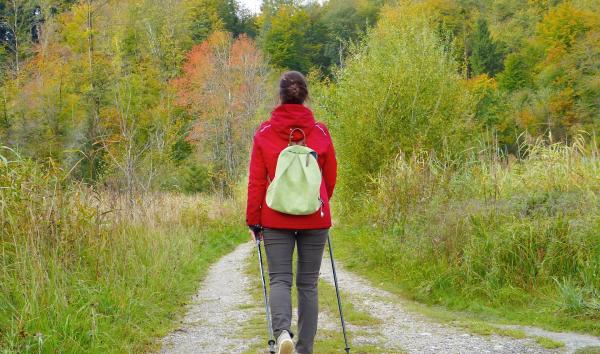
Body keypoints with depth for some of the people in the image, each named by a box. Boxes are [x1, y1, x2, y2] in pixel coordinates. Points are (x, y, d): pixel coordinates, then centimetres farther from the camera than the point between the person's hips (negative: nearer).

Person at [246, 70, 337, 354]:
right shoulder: (320, 133, 0)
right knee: (308, 283, 8)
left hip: (276, 218, -1)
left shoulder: (264, 133, -3)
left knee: (280, 279, 1)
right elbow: (330, 178, 9)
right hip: (315, 219, 1)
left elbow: (256, 181, -2)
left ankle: (282, 331, -25)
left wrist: (253, 220, 5)